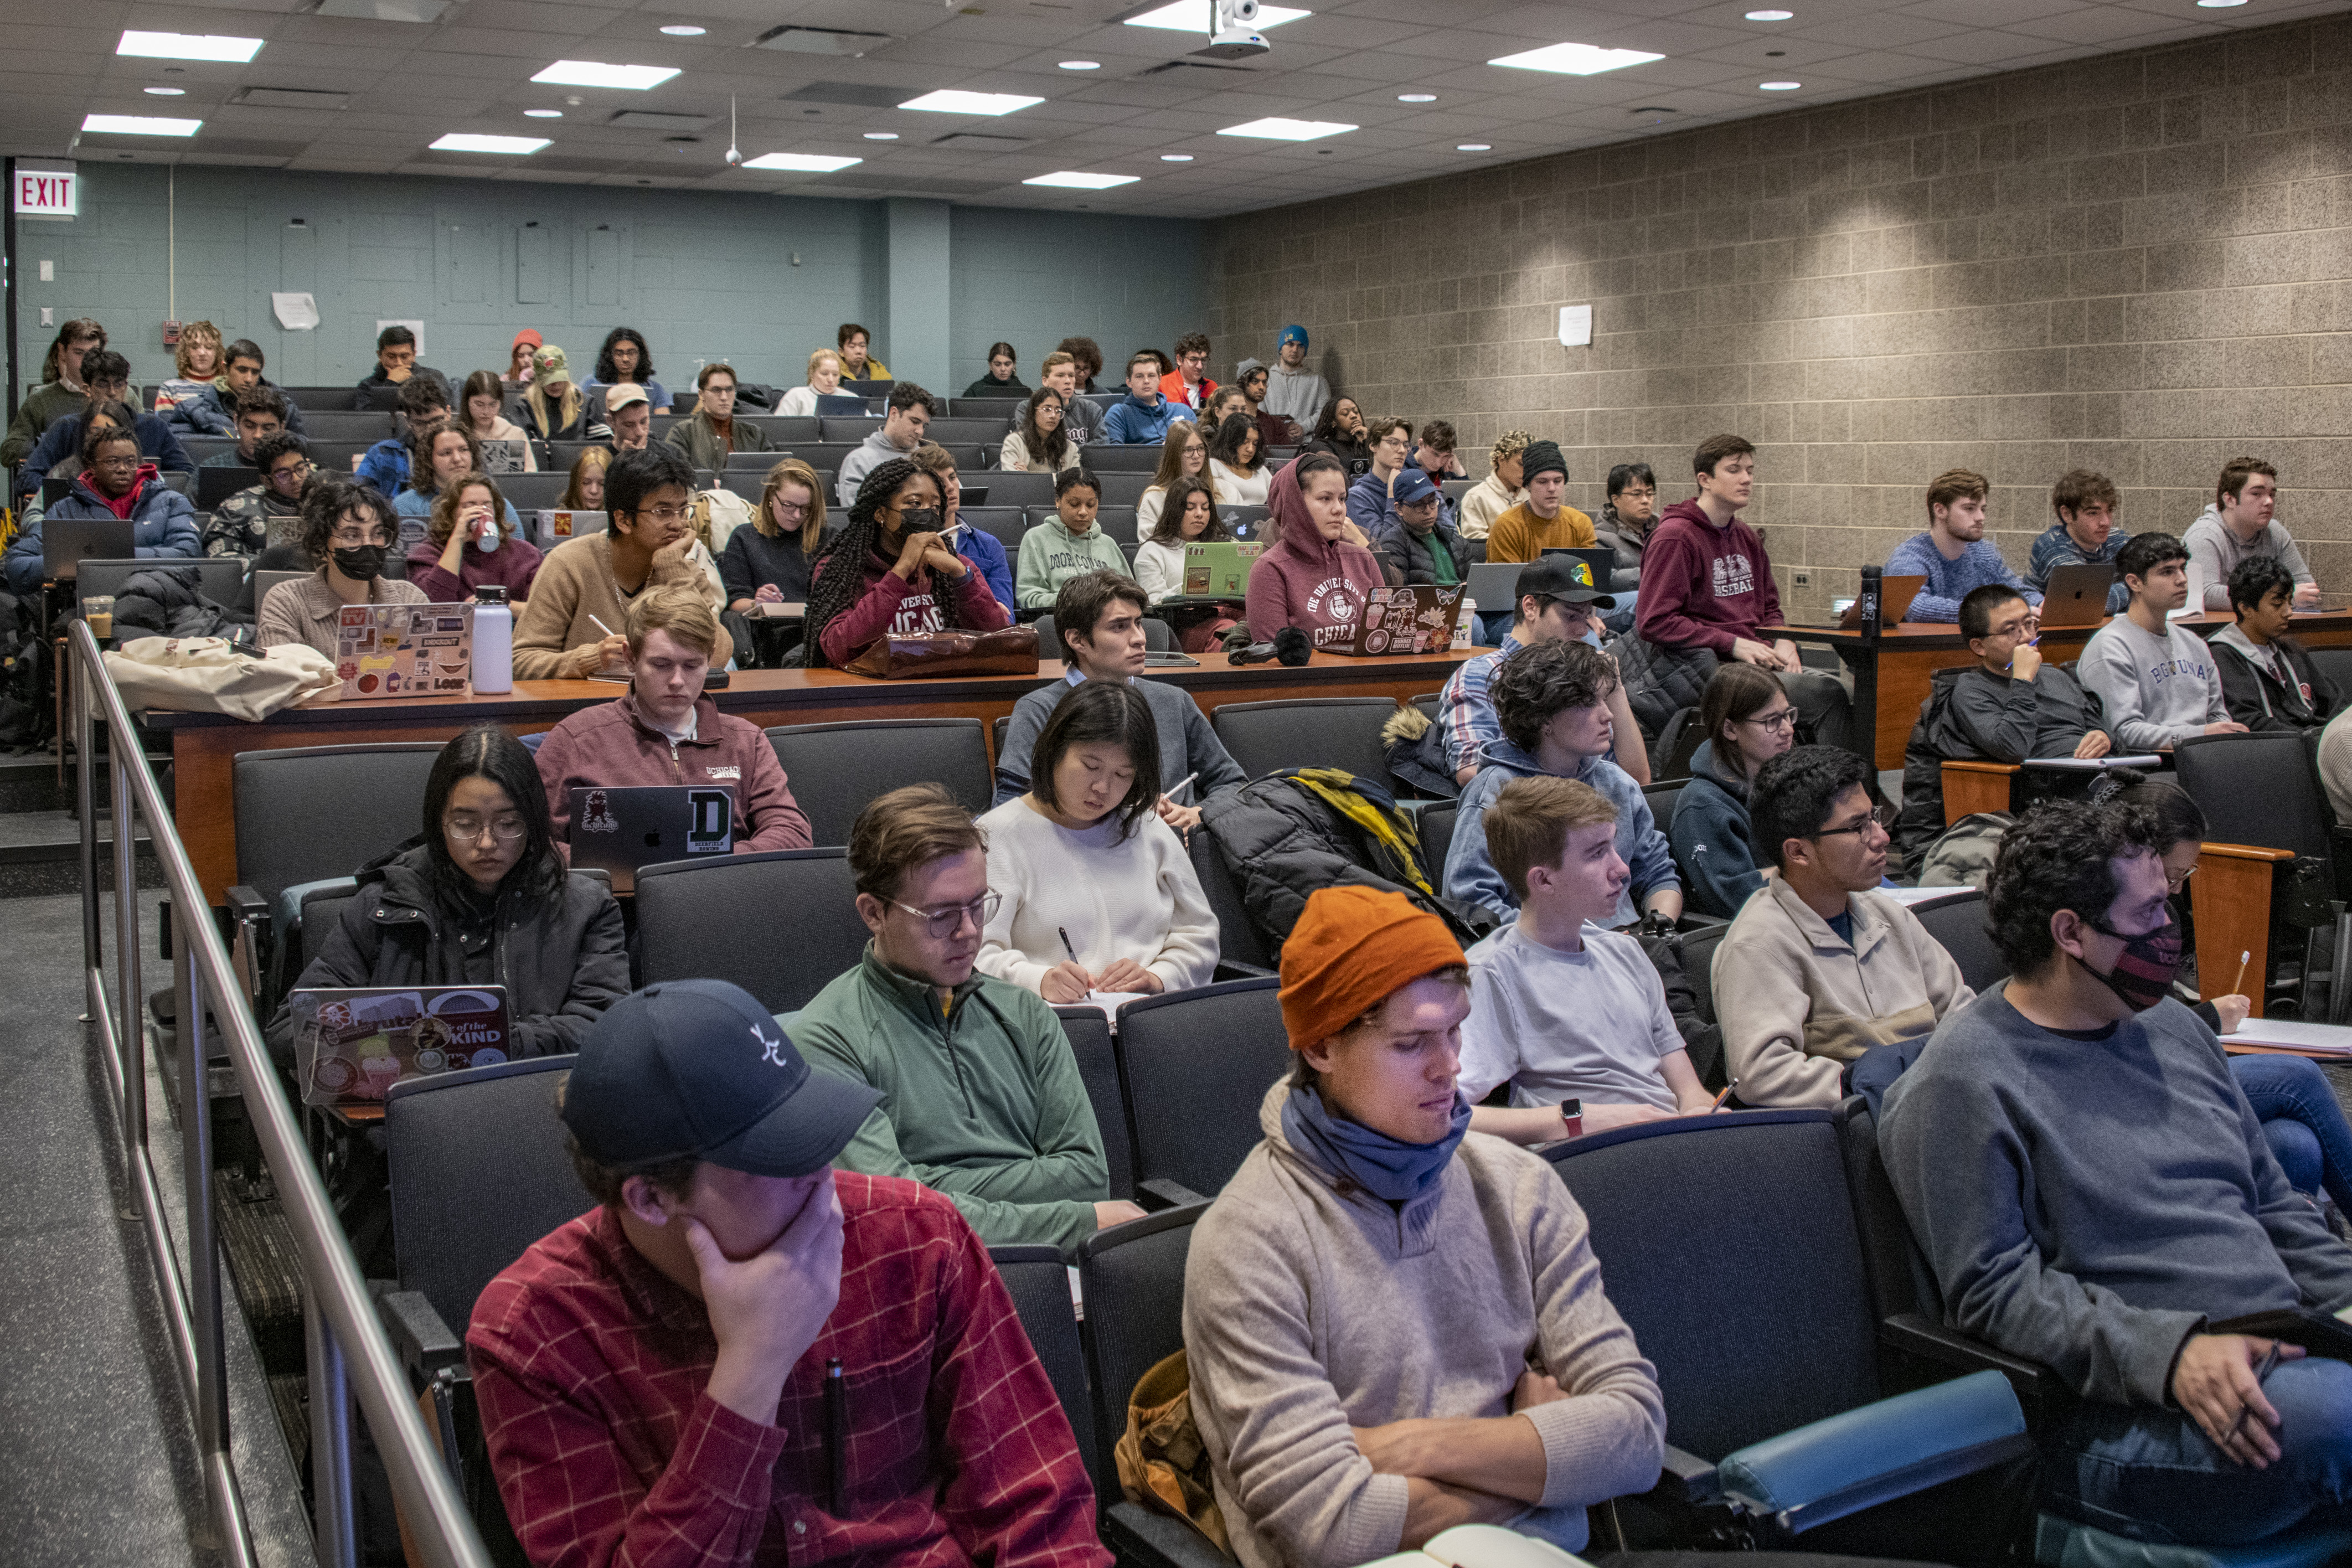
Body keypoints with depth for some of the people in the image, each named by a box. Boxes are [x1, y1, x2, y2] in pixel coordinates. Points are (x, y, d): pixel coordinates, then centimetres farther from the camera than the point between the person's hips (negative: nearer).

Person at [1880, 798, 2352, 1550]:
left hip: (2280, 1362, 8)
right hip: (2129, 1417, -8)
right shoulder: (1964, 1081, -7)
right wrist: (2169, 1353, -24)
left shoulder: (2171, 1025, 20)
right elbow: (1994, 1288, -12)